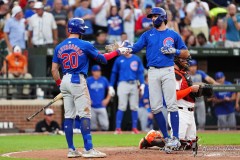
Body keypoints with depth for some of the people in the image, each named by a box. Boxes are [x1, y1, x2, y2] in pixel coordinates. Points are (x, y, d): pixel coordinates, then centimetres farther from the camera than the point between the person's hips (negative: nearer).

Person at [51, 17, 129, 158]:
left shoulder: (59, 47, 9)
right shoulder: (84, 45, -5)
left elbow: (54, 70, 8)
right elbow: (102, 58, 2)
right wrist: (118, 52, 14)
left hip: (65, 81, 6)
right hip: (78, 81, -6)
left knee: (69, 116, 9)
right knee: (85, 115, -6)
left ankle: (71, 149, 10)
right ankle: (88, 149, -11)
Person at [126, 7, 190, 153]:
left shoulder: (173, 35, 8)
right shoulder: (148, 35, 12)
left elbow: (186, 53, 10)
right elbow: (134, 49, 1)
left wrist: (174, 51, -8)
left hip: (168, 71, -3)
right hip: (153, 73, 3)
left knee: (171, 105, -10)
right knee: (155, 107, -1)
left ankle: (175, 138, -11)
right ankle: (167, 138, 7)